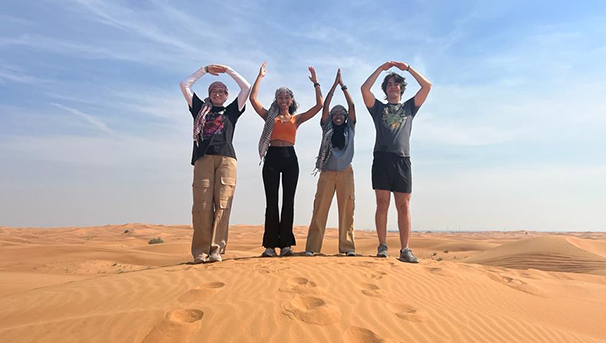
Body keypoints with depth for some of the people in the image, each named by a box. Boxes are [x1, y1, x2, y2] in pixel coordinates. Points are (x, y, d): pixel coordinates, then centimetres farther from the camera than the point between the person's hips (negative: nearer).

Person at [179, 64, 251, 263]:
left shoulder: (231, 111, 25)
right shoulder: (200, 109, 27)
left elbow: (247, 87, 22)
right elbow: (184, 85, 28)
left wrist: (227, 70, 30)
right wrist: (206, 69, 33)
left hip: (226, 159, 0)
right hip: (203, 159, 1)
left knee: (222, 205, -12)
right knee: (202, 206, -11)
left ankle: (216, 250, -12)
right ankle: (200, 251, -9)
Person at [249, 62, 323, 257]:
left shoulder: (296, 119, 15)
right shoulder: (270, 116, 14)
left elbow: (319, 105, 10)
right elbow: (253, 98, 5)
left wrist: (315, 83, 10)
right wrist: (260, 76, 8)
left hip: (290, 157, 1)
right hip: (272, 157, -1)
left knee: (288, 201, 0)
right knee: (272, 201, -3)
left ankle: (285, 244, 4)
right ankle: (270, 245, -1)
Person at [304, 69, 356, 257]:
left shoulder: (349, 128, 14)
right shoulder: (327, 128, 13)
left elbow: (352, 106, 6)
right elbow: (325, 105, 6)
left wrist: (343, 85, 8)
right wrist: (335, 84, 7)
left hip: (346, 172, 1)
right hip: (327, 172, -1)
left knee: (347, 210, -2)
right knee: (320, 208, -6)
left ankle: (347, 246, 2)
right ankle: (312, 246, -5)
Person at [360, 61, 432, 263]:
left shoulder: (409, 107, 24)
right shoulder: (378, 108, 20)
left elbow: (427, 86, 15)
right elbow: (365, 89, 7)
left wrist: (407, 68, 17)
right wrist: (381, 68, 14)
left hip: (403, 160, 1)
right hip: (382, 159, -1)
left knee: (404, 206, -3)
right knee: (382, 204, -3)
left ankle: (405, 250, -3)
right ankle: (382, 246, 1)